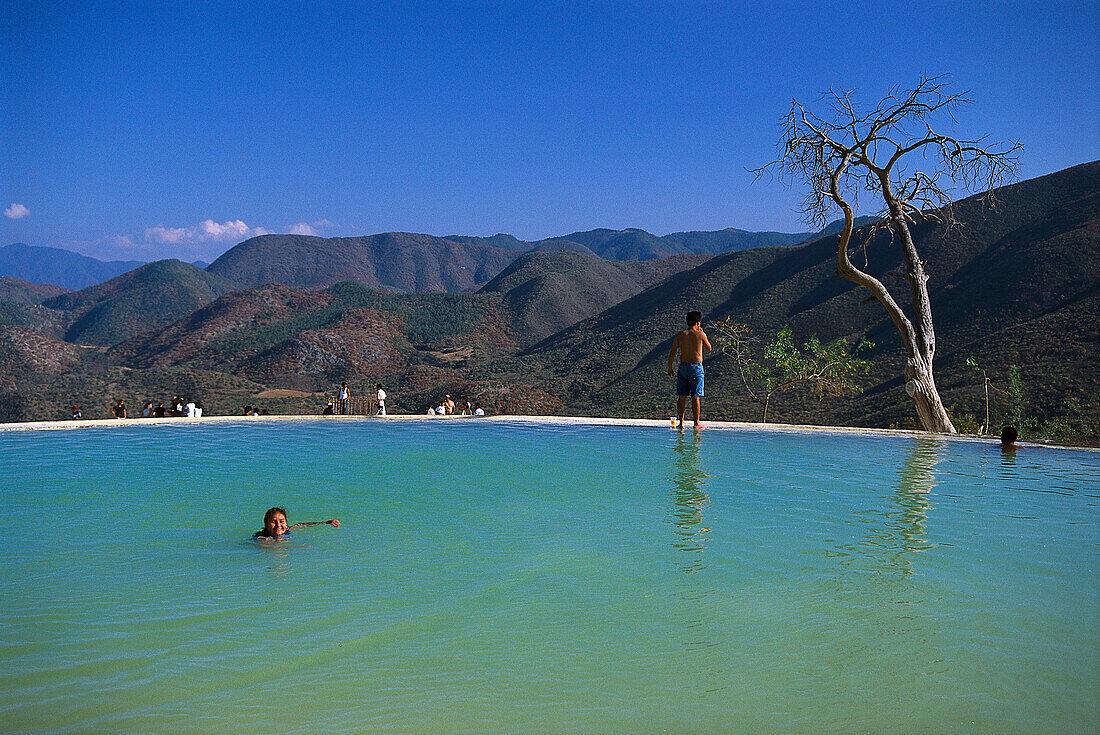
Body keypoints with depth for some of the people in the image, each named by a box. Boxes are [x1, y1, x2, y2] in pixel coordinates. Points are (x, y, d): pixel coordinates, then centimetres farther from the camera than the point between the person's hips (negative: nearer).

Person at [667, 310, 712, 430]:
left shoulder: (679, 334, 4)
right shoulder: (700, 334, -3)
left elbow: (672, 352, 2)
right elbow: (709, 348, 12)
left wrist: (670, 368, 9)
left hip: (683, 367, 3)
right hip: (697, 367, -3)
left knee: (682, 396, 7)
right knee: (695, 397, 0)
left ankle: (681, 421, 7)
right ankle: (696, 423, 3)